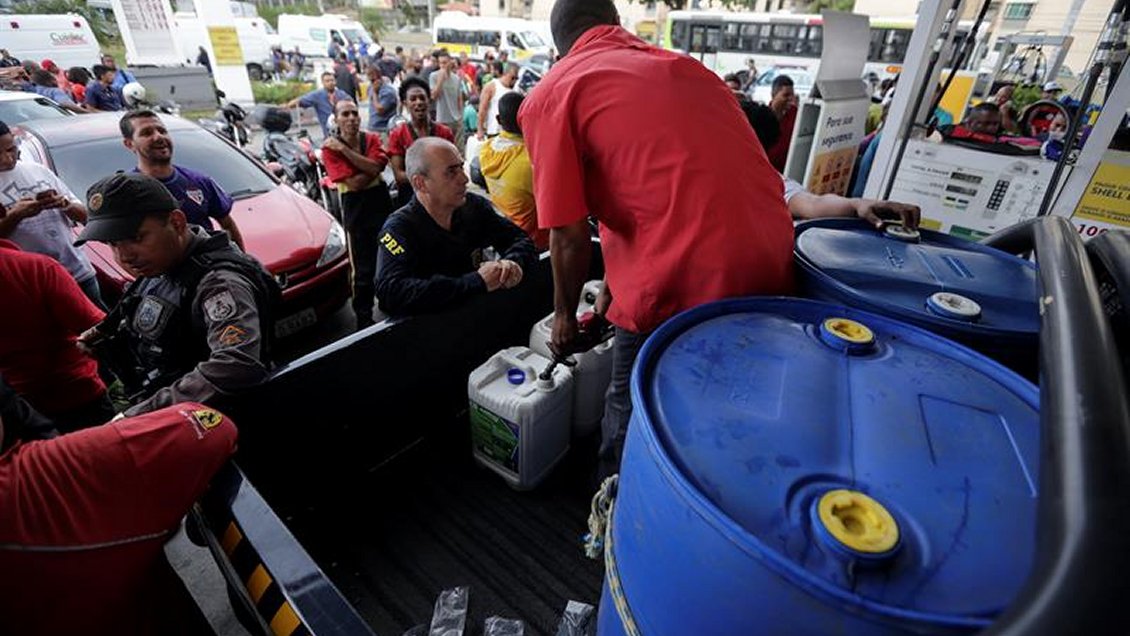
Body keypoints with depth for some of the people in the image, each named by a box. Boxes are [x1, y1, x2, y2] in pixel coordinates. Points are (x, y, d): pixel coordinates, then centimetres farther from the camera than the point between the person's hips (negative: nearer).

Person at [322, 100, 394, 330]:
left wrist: (344, 148, -16)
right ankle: (363, 317, 14)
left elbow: (375, 167, -16)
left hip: (381, 201, 3)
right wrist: (371, 169, -5)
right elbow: (354, 183, -16)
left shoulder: (372, 138, 4)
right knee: (363, 268, 1)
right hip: (355, 207, -3)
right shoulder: (330, 149, -6)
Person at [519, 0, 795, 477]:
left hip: (681, 286, -7)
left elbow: (569, 236, -5)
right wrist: (613, 290, 32)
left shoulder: (551, 95, 1)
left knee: (631, 419, 18)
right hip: (772, 265, 8)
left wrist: (564, 314, 14)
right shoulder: (681, 65, 20)